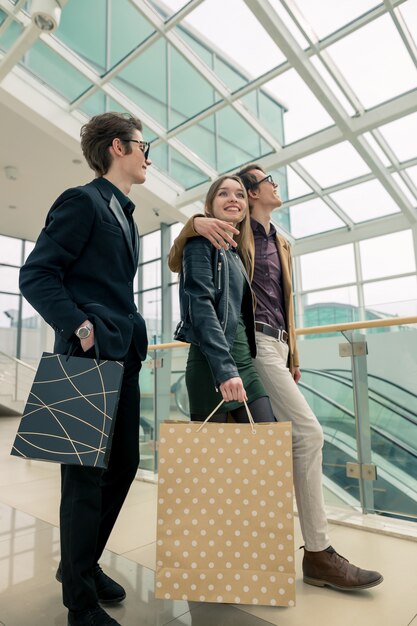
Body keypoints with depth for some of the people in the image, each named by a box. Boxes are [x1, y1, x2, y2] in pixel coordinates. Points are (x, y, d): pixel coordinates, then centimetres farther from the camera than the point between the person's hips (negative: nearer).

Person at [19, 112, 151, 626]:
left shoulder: (124, 216, 22)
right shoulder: (82, 201, -5)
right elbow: (36, 275, -12)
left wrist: (133, 339, 14)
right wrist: (79, 327, -21)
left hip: (123, 358, 9)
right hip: (89, 356, -9)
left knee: (123, 466, 15)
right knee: (86, 474, 1)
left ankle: (83, 563, 36)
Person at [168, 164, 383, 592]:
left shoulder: (281, 243, 23)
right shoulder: (233, 234, 0)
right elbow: (175, 264, -3)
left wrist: (293, 354, 18)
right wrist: (193, 224, -23)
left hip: (276, 345, 8)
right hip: (254, 344, -8)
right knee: (308, 433, -13)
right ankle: (318, 553, -3)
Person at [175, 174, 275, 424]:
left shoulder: (238, 253, 21)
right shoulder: (202, 242, -2)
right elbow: (200, 305, -16)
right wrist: (224, 367, -25)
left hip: (245, 360, 8)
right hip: (213, 363, -7)